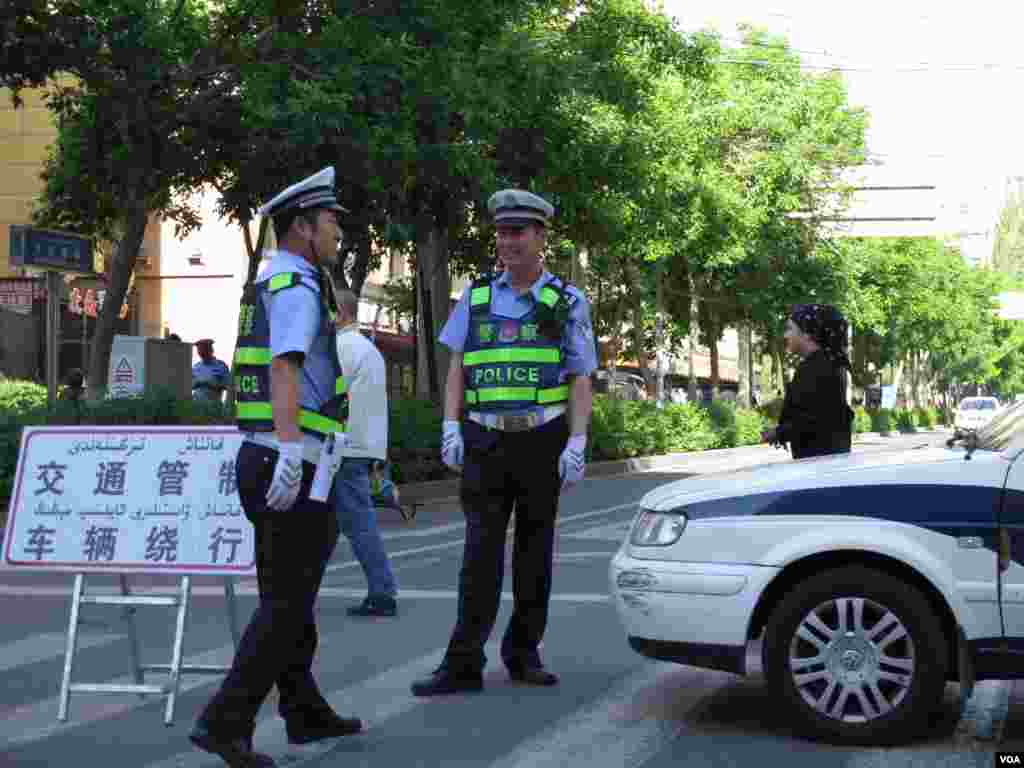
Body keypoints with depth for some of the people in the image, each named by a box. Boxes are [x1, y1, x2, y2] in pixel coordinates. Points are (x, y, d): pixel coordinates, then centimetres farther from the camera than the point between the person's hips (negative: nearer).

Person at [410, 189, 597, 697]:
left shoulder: (566, 302, 4)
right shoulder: (476, 296, 10)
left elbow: (581, 379, 0)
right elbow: (457, 367, 9)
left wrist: (577, 443, -9)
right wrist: (450, 427, -3)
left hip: (543, 439, -1)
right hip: (486, 440, 1)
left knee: (534, 550, 7)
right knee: (481, 552, -5)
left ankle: (524, 653, 18)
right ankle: (463, 664, -8)